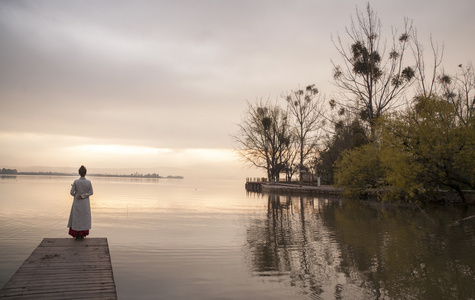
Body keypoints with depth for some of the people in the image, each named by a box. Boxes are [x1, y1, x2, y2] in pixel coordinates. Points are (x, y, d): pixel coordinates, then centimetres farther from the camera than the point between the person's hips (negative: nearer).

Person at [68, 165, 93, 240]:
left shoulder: (75, 182, -13)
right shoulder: (89, 182, -10)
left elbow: (72, 193, -9)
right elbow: (91, 192, -8)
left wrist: (76, 195, 11)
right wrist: (82, 196, -10)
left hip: (77, 202, -1)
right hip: (85, 203, 1)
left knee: (76, 218, 12)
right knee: (84, 218, 13)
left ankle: (77, 235, 14)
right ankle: (82, 234, 16)